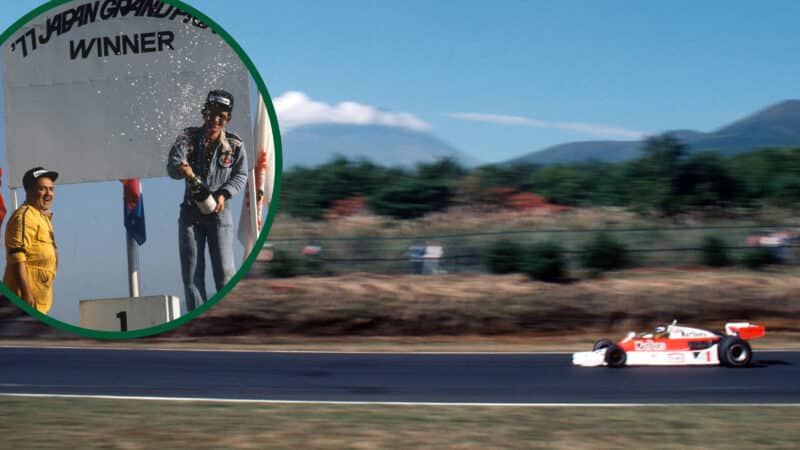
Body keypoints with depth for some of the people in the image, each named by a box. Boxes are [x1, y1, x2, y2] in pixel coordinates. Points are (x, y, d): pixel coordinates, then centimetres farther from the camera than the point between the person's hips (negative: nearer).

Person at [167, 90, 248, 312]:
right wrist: (182, 169, -37)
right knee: (191, 272, 3)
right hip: (191, 212, 1)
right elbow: (171, 165, -13)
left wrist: (224, 194, -14)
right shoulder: (188, 138, -3)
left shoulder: (234, 144, -4)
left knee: (224, 271, -4)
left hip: (219, 212, -1)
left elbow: (241, 175, 4)